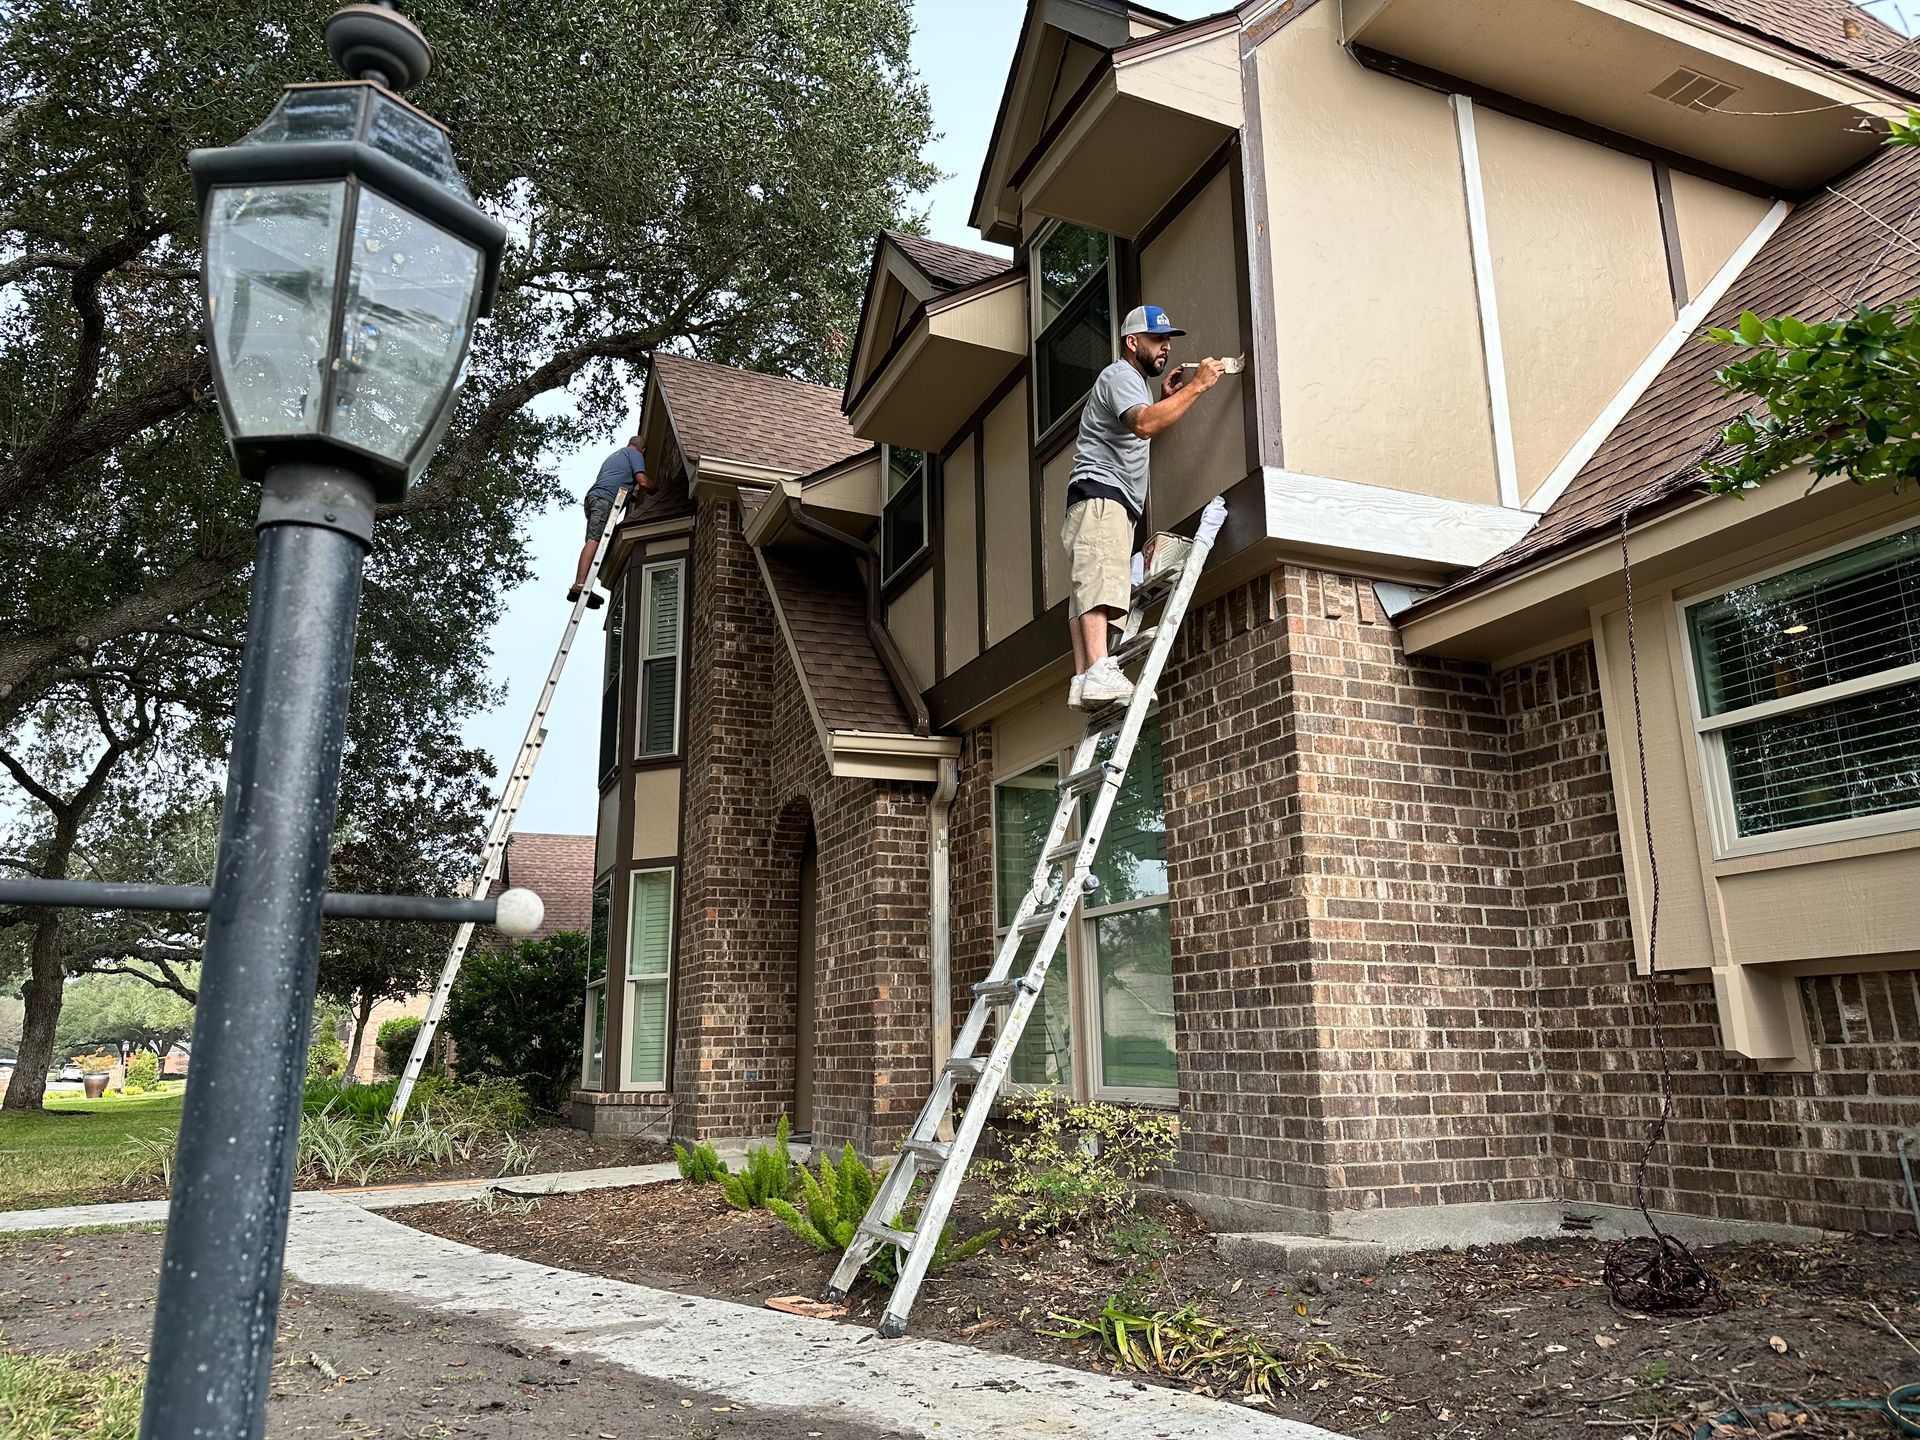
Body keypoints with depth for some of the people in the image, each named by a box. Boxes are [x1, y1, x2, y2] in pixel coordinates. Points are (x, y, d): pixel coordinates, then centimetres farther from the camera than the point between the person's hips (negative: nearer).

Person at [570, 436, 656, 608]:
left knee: (593, 541, -1)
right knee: (594, 540, -22)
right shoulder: (635, 454, 13)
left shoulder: (614, 455, 39)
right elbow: (643, 482, 0)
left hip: (593, 496, 9)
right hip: (604, 499, -9)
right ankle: (580, 585, -37)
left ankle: (579, 587, -15)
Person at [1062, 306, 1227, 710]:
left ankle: (1084, 682, -11)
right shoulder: (1119, 376, -3)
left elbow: (1141, 430, 38)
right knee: (1100, 580, -26)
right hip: (1100, 493, -11)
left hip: (1116, 502, 11)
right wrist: (1196, 387, -20)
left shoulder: (1135, 382, 31)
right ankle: (1099, 673, -41)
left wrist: (1166, 398, 25)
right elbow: (1145, 424, -23)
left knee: (1088, 588, -2)